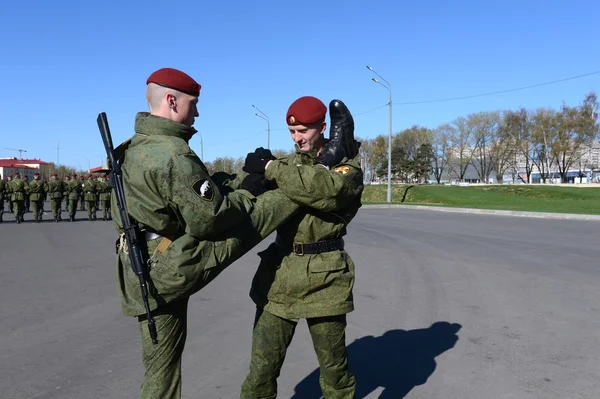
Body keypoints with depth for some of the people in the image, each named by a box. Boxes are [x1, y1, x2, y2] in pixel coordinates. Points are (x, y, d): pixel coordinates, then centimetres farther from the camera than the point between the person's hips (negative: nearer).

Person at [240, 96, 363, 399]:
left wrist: (272, 169, -24)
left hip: (323, 276, -3)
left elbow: (326, 189, -24)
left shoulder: (346, 166, -1)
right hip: (280, 271, 3)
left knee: (333, 363, 12)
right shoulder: (287, 165, 14)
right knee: (263, 363, 4)